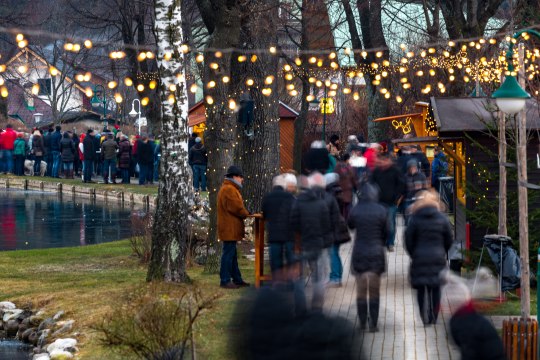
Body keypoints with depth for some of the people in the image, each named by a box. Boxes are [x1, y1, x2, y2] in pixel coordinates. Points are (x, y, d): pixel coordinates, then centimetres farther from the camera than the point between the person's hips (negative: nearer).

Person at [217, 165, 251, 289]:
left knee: (232, 255, 15)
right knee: (229, 253, -8)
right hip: (229, 228, -11)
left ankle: (237, 279, 21)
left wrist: (245, 213, 3)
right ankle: (225, 281, -5)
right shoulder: (229, 190, -17)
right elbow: (237, 208, -20)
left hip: (229, 228, 11)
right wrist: (247, 214, -3)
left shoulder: (229, 188, 20)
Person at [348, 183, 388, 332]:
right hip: (376, 252, -1)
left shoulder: (355, 210, -7)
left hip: (359, 252, 1)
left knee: (361, 290, 11)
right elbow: (385, 232, 2)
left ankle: (362, 323, 14)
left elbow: (350, 225, 11)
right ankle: (373, 324, 3)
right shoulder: (381, 211, -7)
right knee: (374, 291, 6)